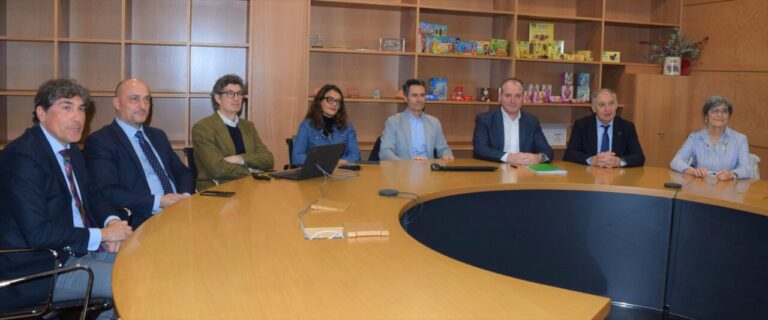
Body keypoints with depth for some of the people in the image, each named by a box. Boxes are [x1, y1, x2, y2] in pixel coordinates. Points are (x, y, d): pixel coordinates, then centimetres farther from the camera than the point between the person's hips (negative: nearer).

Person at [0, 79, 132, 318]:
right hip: (41, 268, -9)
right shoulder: (22, 156, -18)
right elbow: (37, 234, -25)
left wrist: (112, 221, -3)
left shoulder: (71, 150, 8)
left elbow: (91, 194, 19)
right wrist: (102, 234, -18)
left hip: (81, 249, 9)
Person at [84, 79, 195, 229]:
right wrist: (157, 202, -17)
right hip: (140, 222, -7)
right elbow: (107, 192, -12)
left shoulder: (158, 135, 21)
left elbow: (183, 172, 22)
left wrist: (185, 196, 0)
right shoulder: (99, 141, -1)